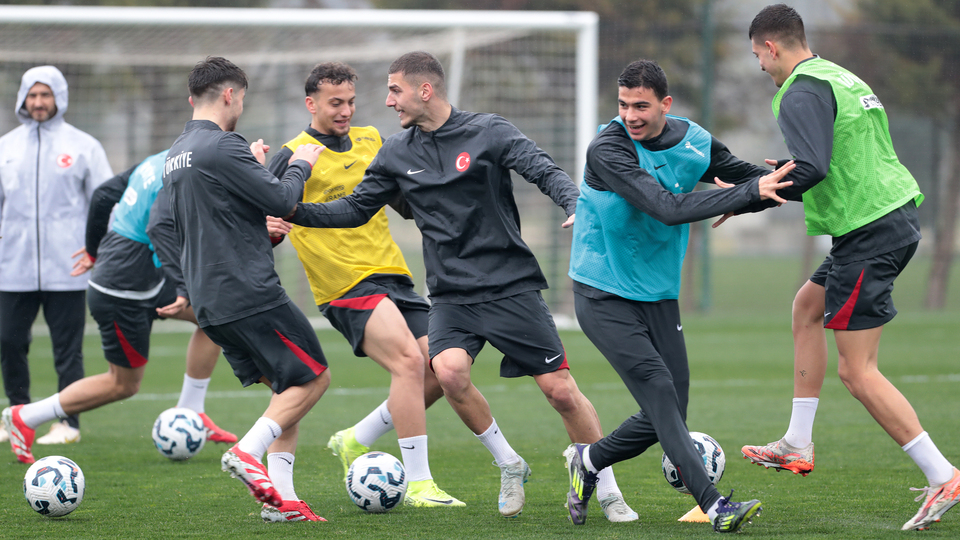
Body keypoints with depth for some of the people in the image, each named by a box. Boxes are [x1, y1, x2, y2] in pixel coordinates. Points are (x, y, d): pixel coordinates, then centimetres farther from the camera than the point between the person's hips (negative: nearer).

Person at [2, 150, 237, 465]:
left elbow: (103, 194, 14)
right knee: (124, 384, 4)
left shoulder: (159, 161, 7)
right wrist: (183, 290, -40)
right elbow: (159, 228, -37)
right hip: (123, 292, -10)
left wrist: (94, 248, 26)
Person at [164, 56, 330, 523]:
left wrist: (252, 166, 28)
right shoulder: (222, 147, -15)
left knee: (286, 387, 12)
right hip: (249, 292, -9)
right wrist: (300, 165, 4)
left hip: (209, 301, 9)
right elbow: (281, 200, -15)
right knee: (313, 376, 0)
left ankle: (281, 497, 2)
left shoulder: (177, 154, 15)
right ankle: (248, 451, -15)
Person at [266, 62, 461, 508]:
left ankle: (356, 441, 18)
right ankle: (417, 484, -19)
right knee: (409, 361, -24)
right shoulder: (295, 156, -5)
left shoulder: (369, 140, 14)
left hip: (392, 275, 7)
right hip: (345, 285, -7)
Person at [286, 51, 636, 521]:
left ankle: (609, 493, 11)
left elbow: (546, 172, -11)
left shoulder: (488, 132, -4)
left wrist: (574, 207, -30)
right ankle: (509, 466, -3)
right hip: (451, 296, 3)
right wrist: (294, 211, 1)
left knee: (560, 389, -7)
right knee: (449, 369, -25)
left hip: (511, 286, -3)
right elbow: (356, 209, 14)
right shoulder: (396, 154, 9)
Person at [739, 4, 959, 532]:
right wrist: (783, 176, 27)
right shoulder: (841, 77, 18)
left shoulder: (801, 94, -12)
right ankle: (797, 446, 26)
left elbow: (811, 169, -24)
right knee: (807, 307, 24)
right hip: (896, 215, 10)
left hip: (868, 232, -10)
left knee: (856, 372, -6)